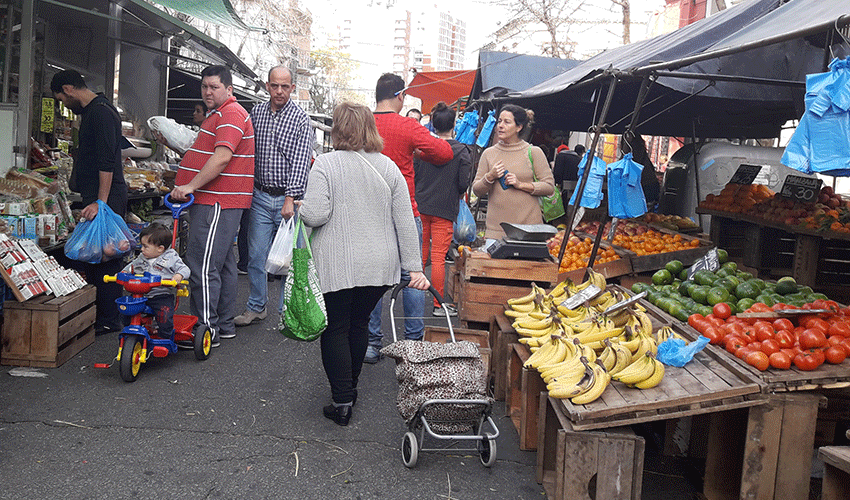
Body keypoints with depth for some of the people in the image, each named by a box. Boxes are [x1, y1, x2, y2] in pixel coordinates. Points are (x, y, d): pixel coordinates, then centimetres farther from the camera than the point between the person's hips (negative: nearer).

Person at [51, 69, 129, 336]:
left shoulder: (101, 112, -14)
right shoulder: (91, 111, 19)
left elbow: (107, 161, -21)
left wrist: (101, 202, -24)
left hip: (107, 198, -10)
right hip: (95, 197, 10)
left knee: (103, 258, -6)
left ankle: (109, 319, 0)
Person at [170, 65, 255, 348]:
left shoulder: (231, 114, -11)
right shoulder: (220, 114, 24)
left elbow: (222, 157, -23)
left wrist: (191, 186, -23)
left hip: (217, 203, -11)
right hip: (215, 201, 11)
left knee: (203, 264, -11)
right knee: (222, 263, 14)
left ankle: (206, 329, -6)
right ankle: (224, 325, 21)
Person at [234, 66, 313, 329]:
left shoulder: (301, 118, -6)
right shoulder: (256, 112, 7)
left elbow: (301, 162, -12)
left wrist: (290, 198, -19)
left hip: (289, 198, -3)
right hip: (260, 196, 4)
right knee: (256, 255, 7)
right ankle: (256, 307, 22)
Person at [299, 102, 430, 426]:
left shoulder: (326, 164, -9)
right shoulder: (388, 167, 4)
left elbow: (315, 215, -17)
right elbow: (405, 221, 2)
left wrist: (300, 209, 6)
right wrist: (414, 267, 4)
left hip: (337, 265, -4)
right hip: (379, 265, 4)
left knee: (335, 329, 6)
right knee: (359, 324, 20)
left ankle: (342, 401, 3)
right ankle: (350, 387, 32)